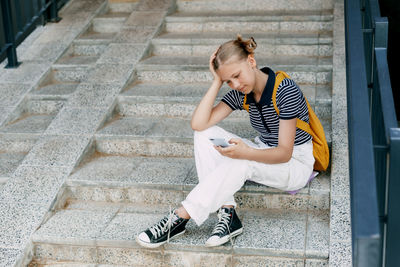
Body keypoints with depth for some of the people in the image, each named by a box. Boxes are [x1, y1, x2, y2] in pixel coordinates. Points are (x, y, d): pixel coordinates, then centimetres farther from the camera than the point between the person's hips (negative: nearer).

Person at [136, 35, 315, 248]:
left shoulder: (285, 89, -22)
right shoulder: (240, 94, -3)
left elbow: (284, 153, -24)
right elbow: (198, 124, -14)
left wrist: (246, 153, -42)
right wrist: (217, 82, -17)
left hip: (296, 164, -6)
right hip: (264, 154, 7)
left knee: (239, 161, -36)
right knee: (205, 134, -13)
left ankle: (179, 218, -28)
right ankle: (227, 214, -23)